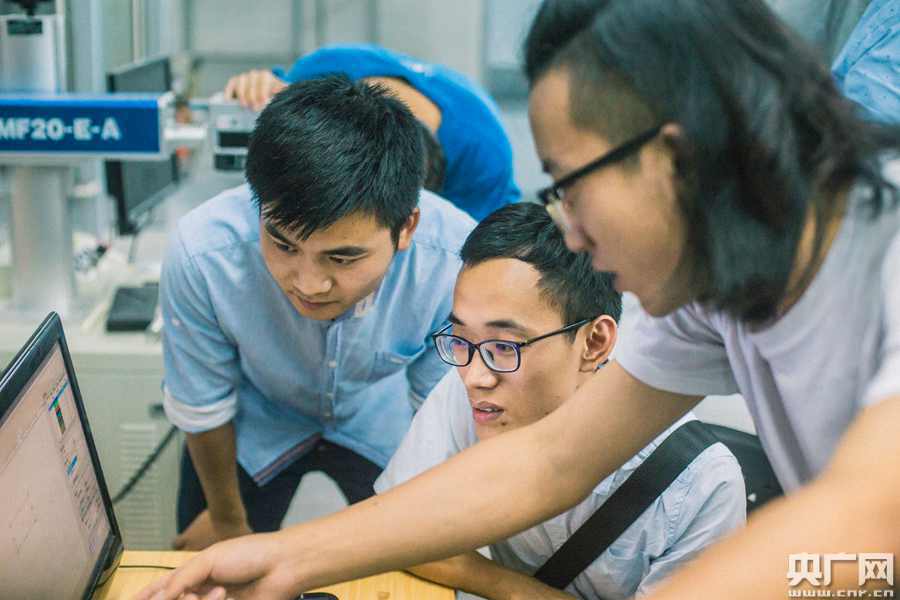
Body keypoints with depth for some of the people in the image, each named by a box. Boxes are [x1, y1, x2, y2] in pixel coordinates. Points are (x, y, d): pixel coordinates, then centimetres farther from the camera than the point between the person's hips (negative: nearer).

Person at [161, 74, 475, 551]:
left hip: (379, 424, 1)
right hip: (254, 427, 0)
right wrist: (226, 521, 0)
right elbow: (202, 407, -17)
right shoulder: (200, 255, -38)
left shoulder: (454, 262, -38)